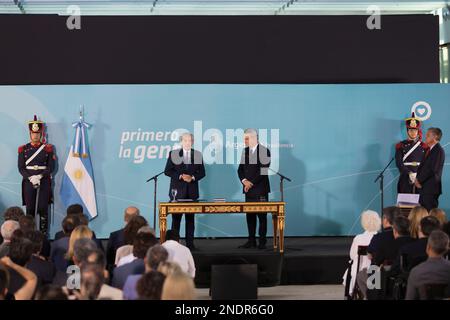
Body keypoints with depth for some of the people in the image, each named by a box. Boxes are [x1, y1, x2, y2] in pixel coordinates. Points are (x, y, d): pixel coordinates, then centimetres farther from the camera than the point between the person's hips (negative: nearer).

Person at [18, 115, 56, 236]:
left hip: (44, 181, -1)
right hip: (28, 181, 1)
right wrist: (30, 177, -14)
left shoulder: (48, 148, 4)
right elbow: (21, 167, 1)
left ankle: (44, 234, 3)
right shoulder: (23, 149, 6)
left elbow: (51, 167, 0)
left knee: (43, 208, -2)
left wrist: (40, 176, -14)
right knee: (30, 209, 0)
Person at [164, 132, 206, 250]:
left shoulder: (198, 155, 9)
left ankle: (190, 243, 6)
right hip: (178, 190, -2)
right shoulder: (173, 154, 4)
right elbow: (167, 171, 0)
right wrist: (180, 176, -12)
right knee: (176, 217, -1)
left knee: (190, 218, 3)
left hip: (192, 191, 2)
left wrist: (193, 178, -11)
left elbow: (202, 173, 8)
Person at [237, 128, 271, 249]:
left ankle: (262, 241, 2)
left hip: (260, 189, -6)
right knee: (249, 215, 6)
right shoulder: (245, 151, 13)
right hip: (248, 189, 6)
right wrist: (244, 180, -5)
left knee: (262, 215, -3)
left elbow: (263, 170, -13)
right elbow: (240, 169, 13)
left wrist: (251, 182, -13)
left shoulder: (264, 151, -7)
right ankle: (251, 240, 10)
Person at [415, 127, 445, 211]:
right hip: (424, 188, 9)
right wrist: (418, 178, 3)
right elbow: (422, 166, 19)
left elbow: (433, 170, -19)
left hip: (431, 189, -9)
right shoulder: (430, 150, 17)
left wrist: (420, 180, -12)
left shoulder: (439, 151, -12)